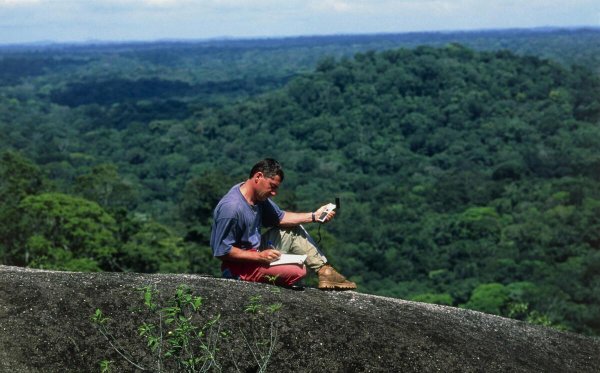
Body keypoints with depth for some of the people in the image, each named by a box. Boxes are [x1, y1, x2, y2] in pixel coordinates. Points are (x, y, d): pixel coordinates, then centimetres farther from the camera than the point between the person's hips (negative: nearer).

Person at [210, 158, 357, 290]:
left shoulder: (259, 196, 0)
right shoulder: (231, 208, -27)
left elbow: (280, 217, 14)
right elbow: (222, 251, -25)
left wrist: (313, 216, 3)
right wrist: (260, 256, -25)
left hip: (256, 251, 10)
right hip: (239, 266, -10)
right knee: (298, 271, -24)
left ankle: (324, 271, 12)